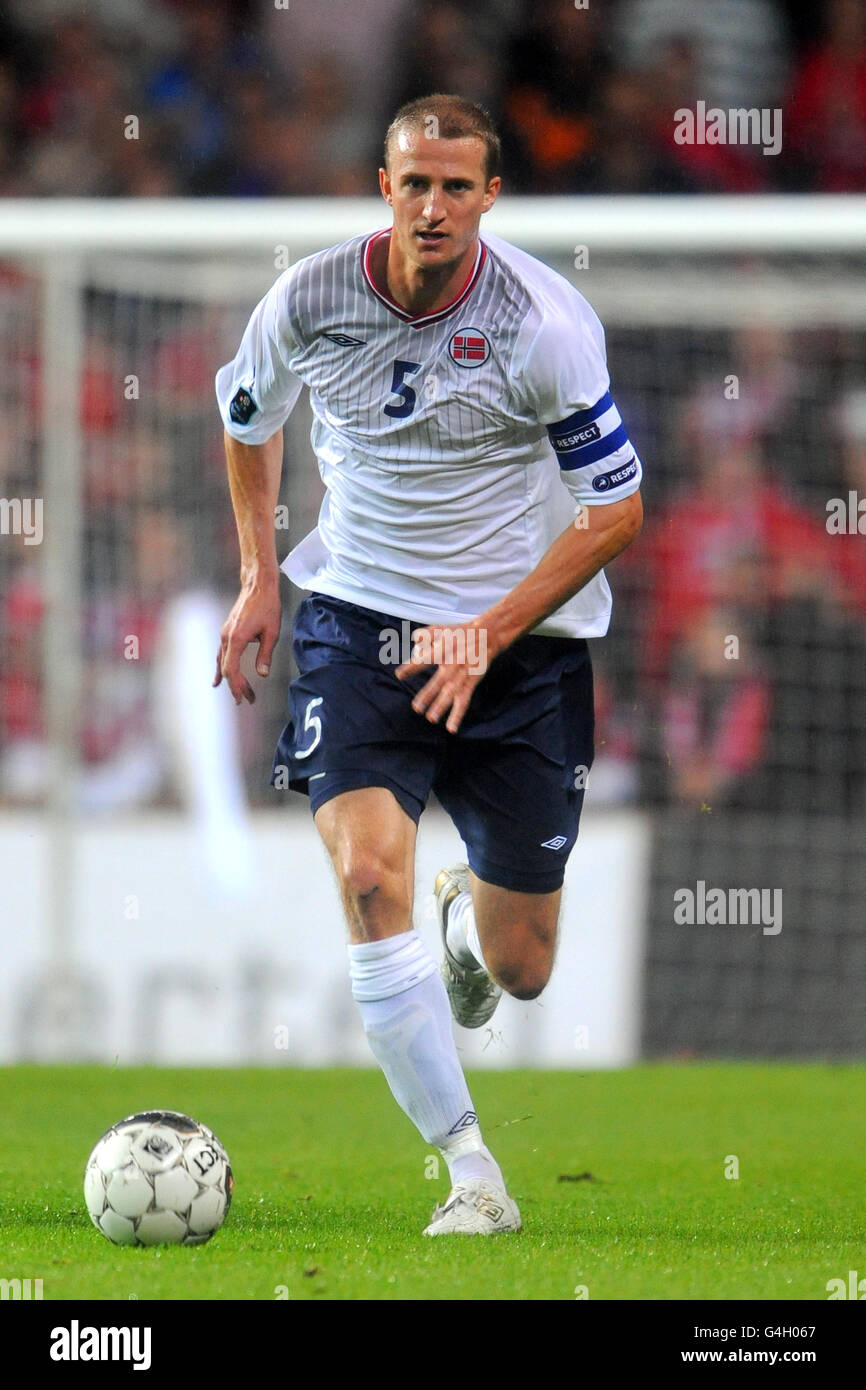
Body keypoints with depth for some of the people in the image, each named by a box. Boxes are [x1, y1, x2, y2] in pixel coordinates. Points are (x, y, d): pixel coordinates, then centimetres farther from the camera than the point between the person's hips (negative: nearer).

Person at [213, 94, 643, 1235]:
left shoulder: (544, 322, -16)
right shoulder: (308, 300, -8)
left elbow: (617, 510, -9)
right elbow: (248, 415, 15)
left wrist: (487, 634, -16)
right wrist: (259, 576, 7)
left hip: (522, 639, -1)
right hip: (358, 619, 1)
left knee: (521, 970, 5)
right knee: (368, 874, -25)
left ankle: (469, 916, 47)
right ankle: (472, 1173, -18)